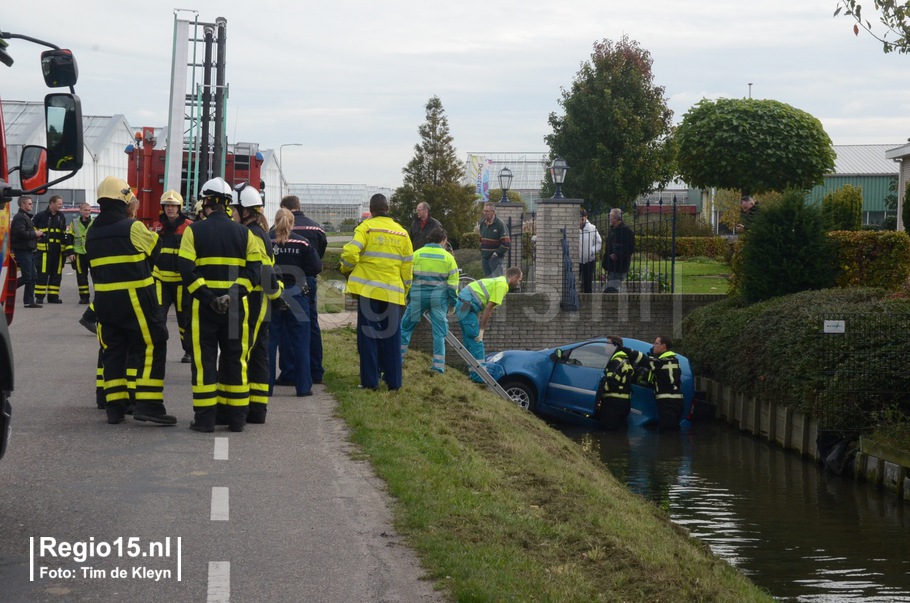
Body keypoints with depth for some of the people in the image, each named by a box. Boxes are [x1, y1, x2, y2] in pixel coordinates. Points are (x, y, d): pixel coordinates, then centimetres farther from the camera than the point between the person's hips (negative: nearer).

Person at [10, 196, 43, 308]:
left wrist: (36, 233, 7)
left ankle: (29, 301, 11)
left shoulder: (26, 217, 20)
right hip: (22, 250, -10)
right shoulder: (20, 217, -13)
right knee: (27, 277, -12)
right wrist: (35, 234, -14)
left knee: (33, 277, 8)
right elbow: (20, 233, -24)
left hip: (28, 250, 10)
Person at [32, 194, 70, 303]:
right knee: (42, 273, -6)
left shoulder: (61, 217, 14)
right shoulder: (41, 216, -3)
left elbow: (64, 234, 19)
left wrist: (66, 249, 15)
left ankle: (53, 296, 13)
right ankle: (39, 296, -2)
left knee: (56, 274, 6)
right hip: (44, 249, -5)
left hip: (58, 249, 5)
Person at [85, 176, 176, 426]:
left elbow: (91, 264, 15)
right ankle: (148, 404, -10)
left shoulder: (92, 233, 8)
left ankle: (115, 406, 13)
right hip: (134, 298, -6)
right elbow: (156, 249, -2)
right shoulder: (133, 228, -12)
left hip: (104, 299, 6)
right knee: (150, 346, -2)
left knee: (113, 349, 13)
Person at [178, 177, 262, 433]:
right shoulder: (244, 233, 4)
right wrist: (233, 294, -11)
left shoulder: (194, 231, -3)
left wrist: (207, 296, -14)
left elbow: (187, 270, -12)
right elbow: (254, 270, -3)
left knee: (204, 359, 3)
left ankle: (205, 418, 2)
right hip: (236, 306, 2)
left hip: (203, 305, -2)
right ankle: (236, 417, 13)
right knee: (235, 358, 10)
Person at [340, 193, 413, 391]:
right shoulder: (401, 232, 9)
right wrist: (404, 293, 20)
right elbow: (408, 267, 11)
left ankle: (370, 381, 2)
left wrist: (346, 270, 7)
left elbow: (350, 254, -14)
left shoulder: (366, 227, -3)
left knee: (368, 337, 3)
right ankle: (394, 381, 10)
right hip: (393, 292, 3)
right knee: (391, 337, 9)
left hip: (368, 289, -3)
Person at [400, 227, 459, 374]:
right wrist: (452, 303, 9)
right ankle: (439, 365, 2)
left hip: (418, 295, 0)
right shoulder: (448, 257, 1)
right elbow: (453, 283, 1)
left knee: (406, 326, 12)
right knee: (439, 331, 6)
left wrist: (408, 297, 10)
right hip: (439, 297, 0)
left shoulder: (416, 254, 0)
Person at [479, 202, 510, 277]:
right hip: (485, 257, 7)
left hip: (495, 257, -7)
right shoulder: (483, 223, 10)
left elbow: (506, 243, -14)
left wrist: (496, 253, -14)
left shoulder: (500, 224, -12)